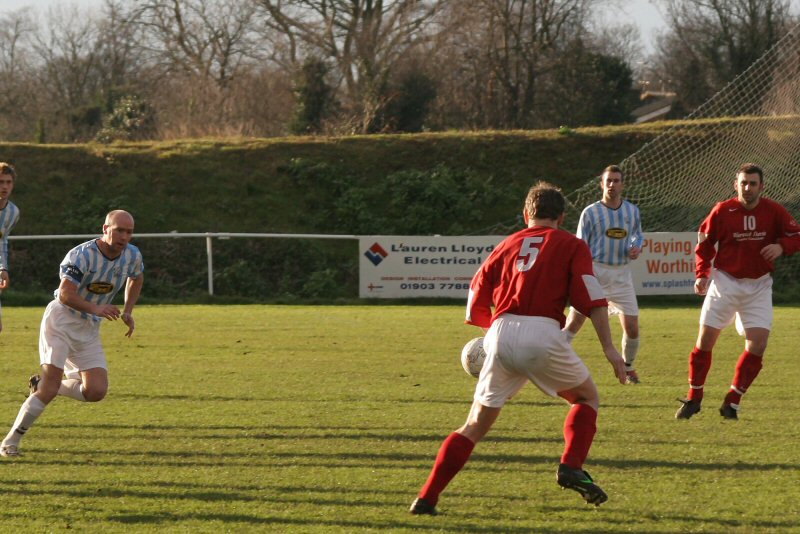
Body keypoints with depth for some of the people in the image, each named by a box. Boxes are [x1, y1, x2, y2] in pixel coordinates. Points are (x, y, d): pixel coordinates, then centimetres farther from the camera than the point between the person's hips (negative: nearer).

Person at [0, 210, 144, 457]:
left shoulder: (132, 256, -1)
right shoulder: (82, 255, -22)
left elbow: (136, 278, 23)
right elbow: (65, 294, -28)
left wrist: (127, 311, 12)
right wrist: (95, 309, -40)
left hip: (89, 330, 6)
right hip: (61, 321, -6)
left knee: (96, 391, -9)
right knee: (52, 383, -19)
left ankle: (43, 386, 17)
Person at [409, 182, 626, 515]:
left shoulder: (507, 245, 23)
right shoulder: (571, 246, 13)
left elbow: (476, 307, 23)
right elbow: (591, 299, -1)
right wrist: (609, 348, -2)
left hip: (501, 335, 3)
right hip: (544, 334, -3)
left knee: (475, 425, 12)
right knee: (587, 398, 22)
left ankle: (426, 498, 4)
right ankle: (571, 468, 0)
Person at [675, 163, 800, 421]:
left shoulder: (773, 211, -4)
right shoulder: (722, 211, -7)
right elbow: (705, 242, 2)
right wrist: (701, 274, -10)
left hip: (758, 286, 1)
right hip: (725, 281, -1)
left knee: (758, 344, -10)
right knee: (705, 340, -2)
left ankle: (732, 402, 3)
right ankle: (693, 399, 14)